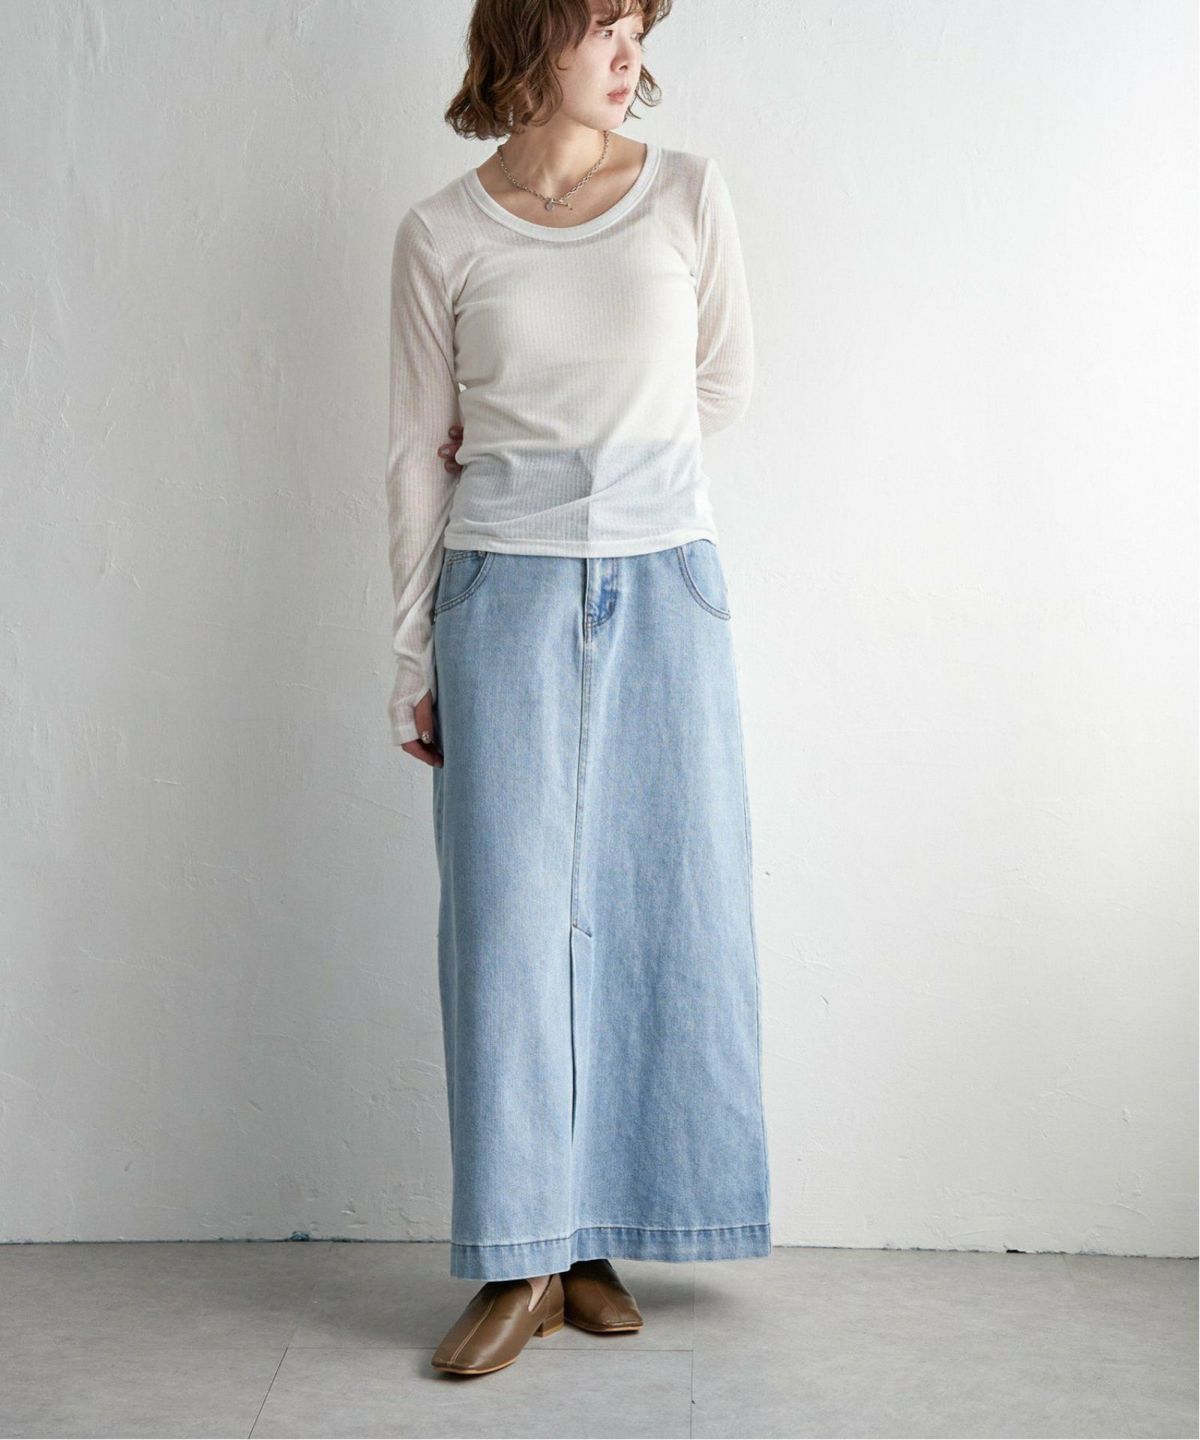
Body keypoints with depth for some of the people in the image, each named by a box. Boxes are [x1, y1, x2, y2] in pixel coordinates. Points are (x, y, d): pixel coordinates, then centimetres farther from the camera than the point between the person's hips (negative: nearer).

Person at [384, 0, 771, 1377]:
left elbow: (725, 382, 13)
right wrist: (415, 657, 4)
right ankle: (524, 1261, 9)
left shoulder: (688, 193, 4)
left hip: (663, 587, 2)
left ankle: (597, 1235, 17)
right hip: (504, 592, -1)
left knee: (661, 906, 3)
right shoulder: (440, 235, 2)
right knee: (510, 912, -1)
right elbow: (420, 453, 5)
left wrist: (598, 468, 10)